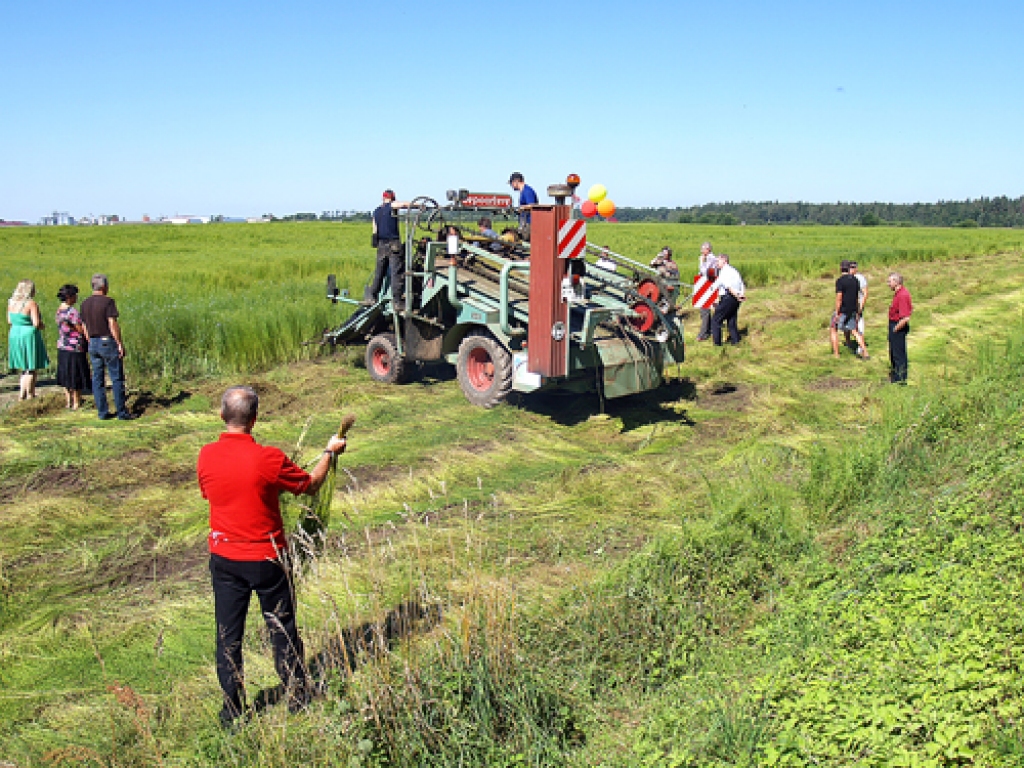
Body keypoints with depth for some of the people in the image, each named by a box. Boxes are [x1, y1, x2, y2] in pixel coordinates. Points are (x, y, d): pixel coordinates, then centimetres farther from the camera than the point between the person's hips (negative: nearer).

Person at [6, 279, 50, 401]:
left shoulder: (11, 302, 4)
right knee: (32, 369, 5)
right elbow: (36, 323, -20)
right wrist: (42, 326, 0)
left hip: (14, 335, 7)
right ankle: (29, 395, 9)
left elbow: (9, 321, 11)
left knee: (24, 368, 19)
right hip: (29, 337, -7)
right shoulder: (31, 303, -17)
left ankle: (22, 394, 17)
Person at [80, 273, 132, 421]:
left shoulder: (85, 303, 9)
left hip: (93, 343, 7)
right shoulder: (108, 301, -12)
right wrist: (120, 343, -12)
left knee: (97, 378, 8)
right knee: (117, 378, -1)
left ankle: (102, 412, 9)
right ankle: (122, 412, 0)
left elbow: (85, 327, 13)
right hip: (108, 342, -6)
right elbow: (113, 324, -17)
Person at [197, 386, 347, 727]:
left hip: (224, 558, 3)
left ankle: (232, 707, 20)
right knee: (282, 628, 13)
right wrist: (330, 452, 11)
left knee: (228, 633, 13)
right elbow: (311, 484, -5)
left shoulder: (206, 456, -9)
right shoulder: (268, 459, -21)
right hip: (267, 558, -3)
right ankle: (297, 696, 27)